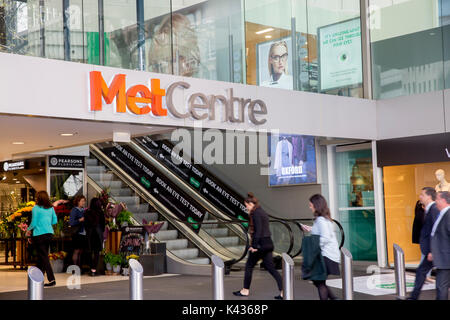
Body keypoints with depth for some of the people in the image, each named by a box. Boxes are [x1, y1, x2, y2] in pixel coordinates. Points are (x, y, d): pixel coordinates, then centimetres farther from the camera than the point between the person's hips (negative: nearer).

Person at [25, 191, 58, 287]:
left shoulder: (36, 208, -9)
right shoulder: (51, 208, 6)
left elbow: (34, 223, -9)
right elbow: (55, 221, 10)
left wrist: (28, 230, 9)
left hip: (39, 235, -6)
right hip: (49, 233, 6)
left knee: (44, 257, -4)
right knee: (41, 256, 18)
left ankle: (52, 280, -11)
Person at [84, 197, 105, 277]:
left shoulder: (87, 212, -1)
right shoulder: (100, 212, -7)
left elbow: (85, 223, 3)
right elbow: (103, 223, 0)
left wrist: (87, 231, 15)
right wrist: (102, 231, 14)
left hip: (89, 233, 2)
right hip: (98, 232, -2)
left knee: (91, 251, 11)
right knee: (97, 251, 0)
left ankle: (91, 268, 17)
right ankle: (94, 269, -6)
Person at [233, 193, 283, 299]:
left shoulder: (256, 213, -12)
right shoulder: (262, 212, 16)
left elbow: (258, 230, -19)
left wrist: (254, 246, -18)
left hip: (261, 243, -9)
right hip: (269, 243, 9)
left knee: (249, 266, 8)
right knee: (271, 268, 6)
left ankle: (245, 290, 20)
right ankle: (283, 291, -2)